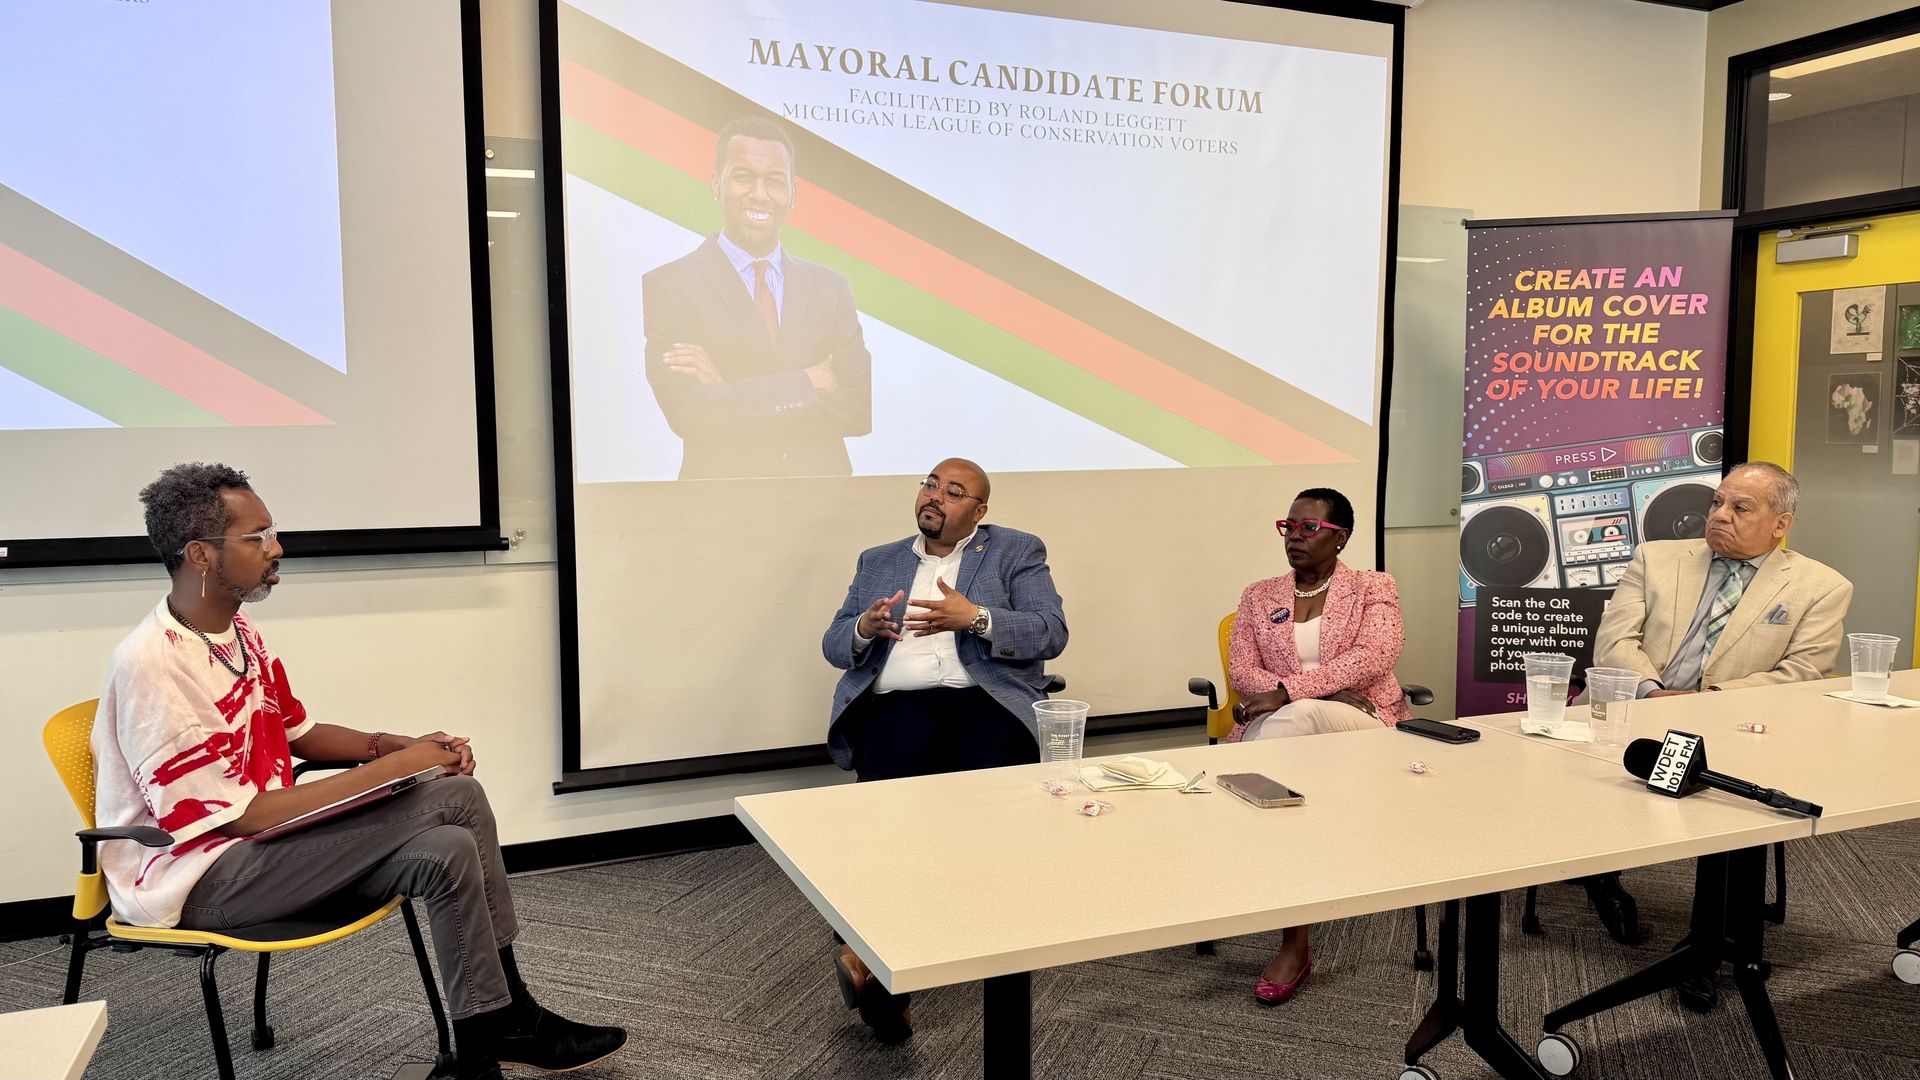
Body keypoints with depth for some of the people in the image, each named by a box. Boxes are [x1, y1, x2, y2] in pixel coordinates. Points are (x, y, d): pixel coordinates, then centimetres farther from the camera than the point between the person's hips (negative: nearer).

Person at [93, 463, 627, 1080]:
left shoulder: (237, 633, 7)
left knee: (454, 819, -11)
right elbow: (240, 815, -23)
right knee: (447, 803, -22)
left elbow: (299, 732, 18)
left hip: (262, 836, 8)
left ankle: (508, 1021, -1)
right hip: (191, 878, -8)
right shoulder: (151, 665, -22)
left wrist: (405, 746, 0)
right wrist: (392, 768, -21)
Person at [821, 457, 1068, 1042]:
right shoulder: (877, 562, 25)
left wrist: (975, 617, -14)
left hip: (986, 699, -1)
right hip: (896, 703, 2)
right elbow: (834, 645, 18)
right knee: (899, 776, -31)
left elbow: (1050, 634, 2)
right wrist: (864, 629, -5)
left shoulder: (1017, 552, 15)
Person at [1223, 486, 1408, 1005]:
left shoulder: (1374, 588, 9)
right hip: (1275, 727, 3)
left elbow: (1373, 657, -10)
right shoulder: (1258, 596, 17)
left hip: (1360, 727, -2)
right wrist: (1330, 691, -13)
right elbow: (1241, 671, 4)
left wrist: (1288, 691, -22)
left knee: (1296, 718, -39)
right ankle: (1294, 942, -35)